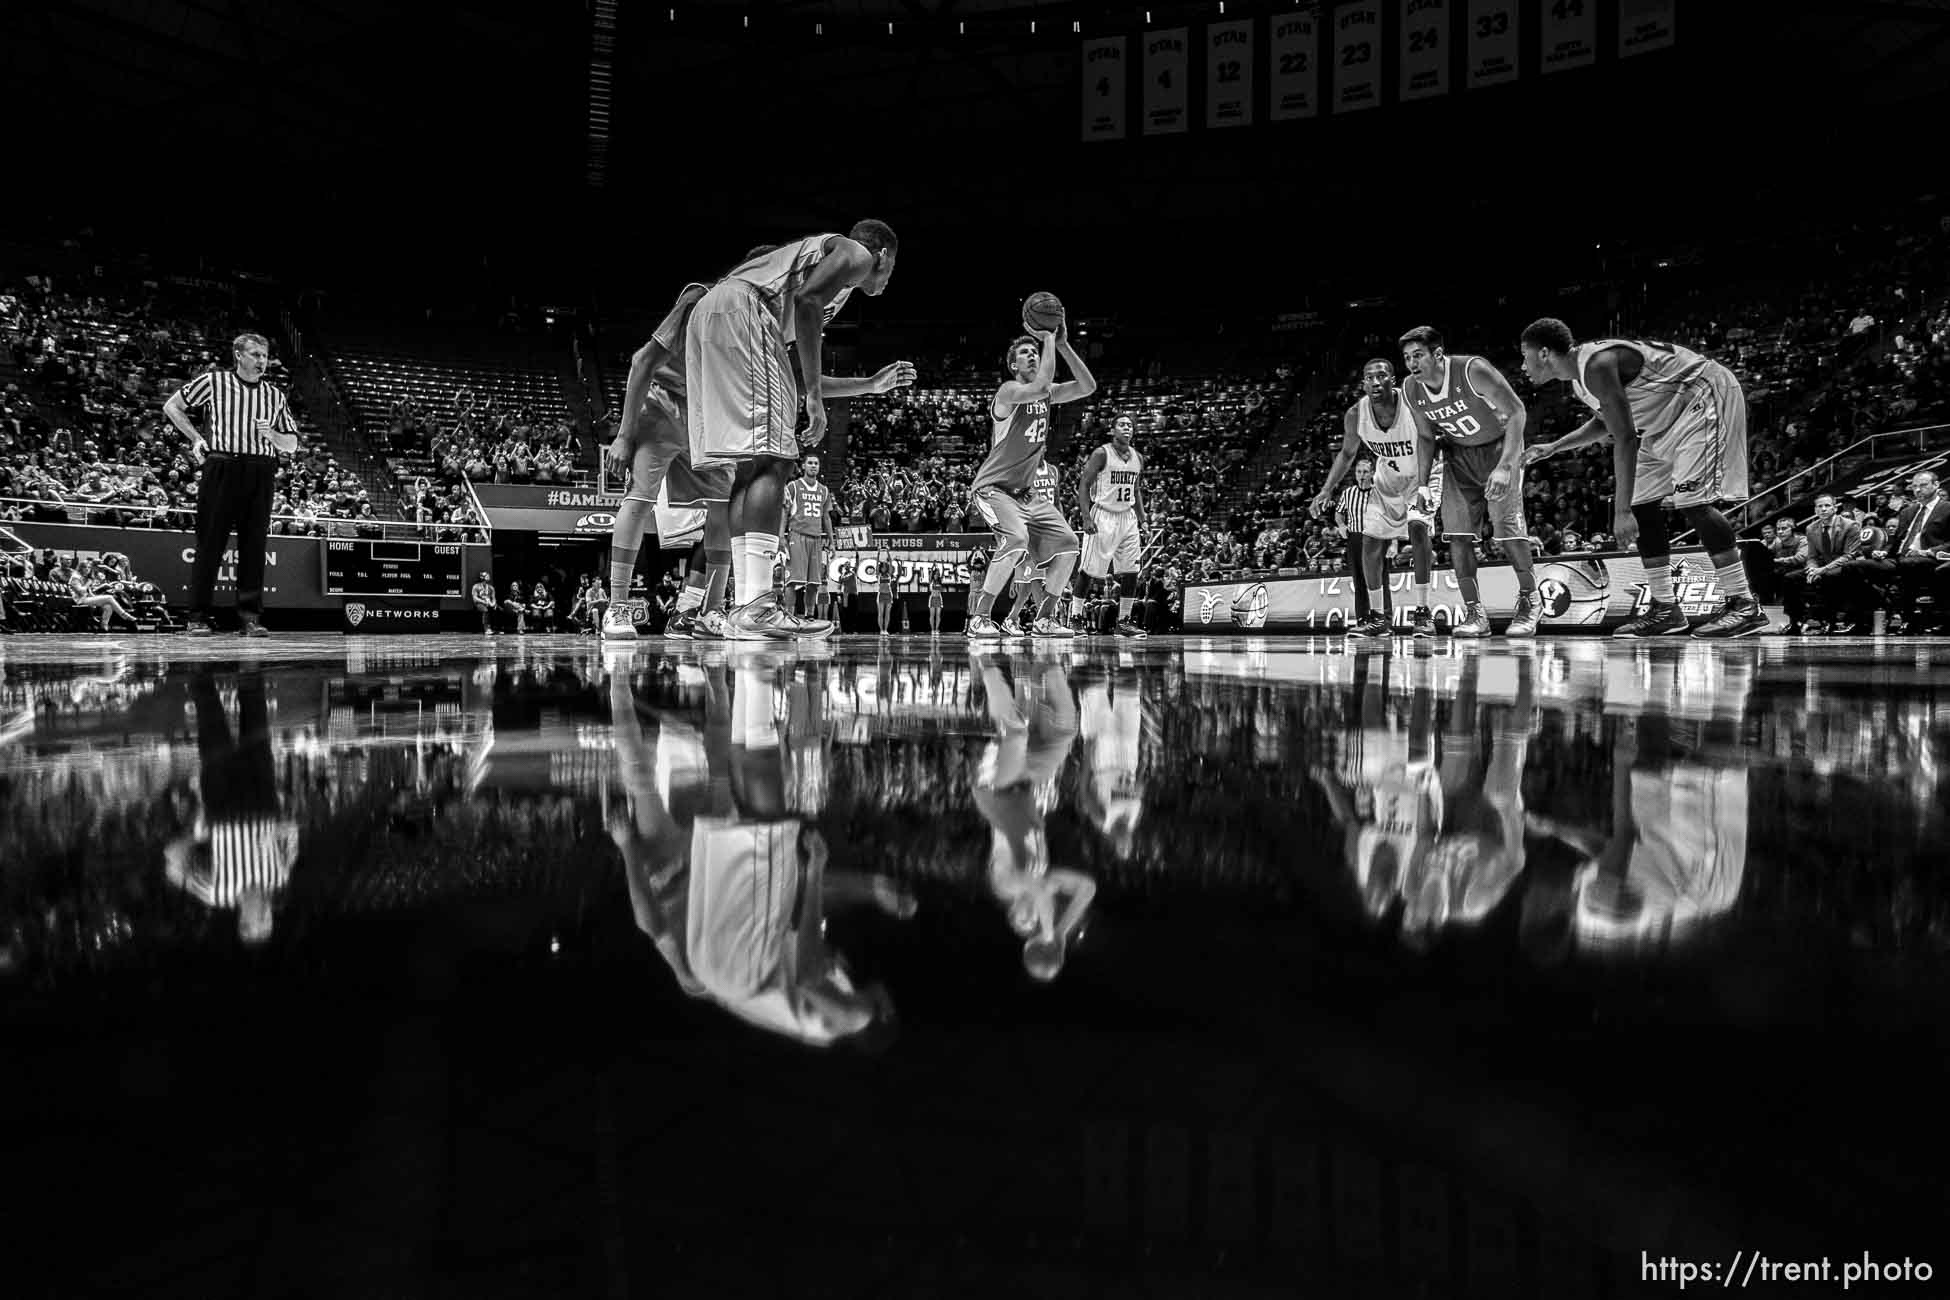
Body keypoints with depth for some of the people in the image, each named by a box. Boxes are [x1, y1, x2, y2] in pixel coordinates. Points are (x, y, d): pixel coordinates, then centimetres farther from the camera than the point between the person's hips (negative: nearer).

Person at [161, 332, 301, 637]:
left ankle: (250, 616, 4)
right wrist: (196, 438, 4)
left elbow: (292, 445, 17)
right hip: (221, 467, -3)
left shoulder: (275, 395, 17)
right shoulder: (213, 381, 8)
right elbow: (171, 406, 15)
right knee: (210, 543, -3)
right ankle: (198, 617, 1)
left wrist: (271, 435, -4)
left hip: (261, 474, 3)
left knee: (254, 545, 1)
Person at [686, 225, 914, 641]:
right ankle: (757, 607, -20)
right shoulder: (856, 253, 11)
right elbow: (806, 300, -12)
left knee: (748, 465, 7)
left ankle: (744, 610, 4)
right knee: (769, 462, -12)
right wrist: (815, 398, -12)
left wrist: (871, 385, 45)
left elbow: (800, 375, 37)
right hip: (741, 310, -9)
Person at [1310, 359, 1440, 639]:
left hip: (1419, 479, -5)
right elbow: (1347, 454, 1)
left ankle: (1423, 613, -17)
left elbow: (1425, 448, -32)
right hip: (1386, 482, 5)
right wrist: (1326, 490, -7)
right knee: (1370, 542, -1)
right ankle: (1378, 617, 11)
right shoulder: (1355, 415, -16)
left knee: (1418, 530, -25)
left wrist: (1423, 488, -48)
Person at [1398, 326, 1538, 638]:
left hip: (1498, 446, -5)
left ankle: (1530, 602, 5)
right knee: (1457, 532, -7)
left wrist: (1505, 466, -34)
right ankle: (1474, 613, 1)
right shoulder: (1412, 390, -9)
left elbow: (1517, 411, -25)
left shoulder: (1473, 370, -27)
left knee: (1507, 527, -15)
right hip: (1458, 454, 5)